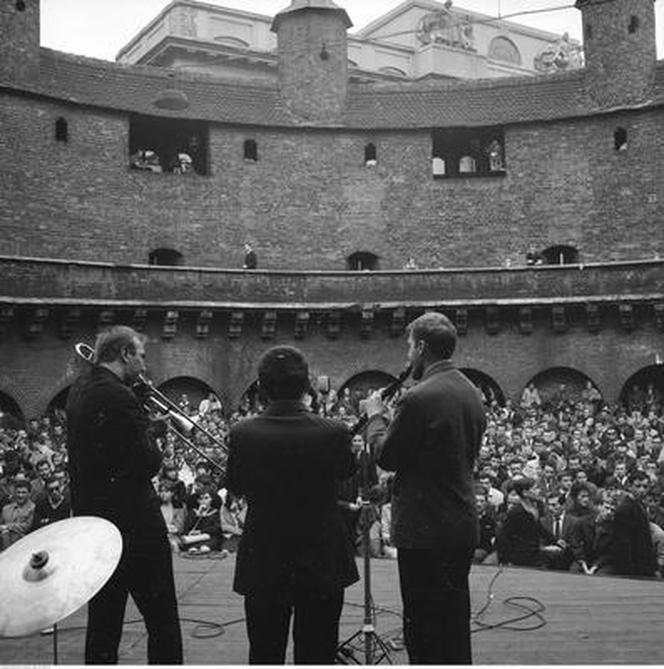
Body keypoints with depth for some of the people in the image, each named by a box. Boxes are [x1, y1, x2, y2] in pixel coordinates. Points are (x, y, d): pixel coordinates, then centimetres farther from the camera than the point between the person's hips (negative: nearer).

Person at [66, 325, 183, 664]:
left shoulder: (80, 388, 8)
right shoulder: (117, 397, -21)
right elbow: (147, 464, -22)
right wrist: (154, 447, -2)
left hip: (91, 515, 9)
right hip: (132, 521, -9)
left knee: (103, 617, 17)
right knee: (162, 618, 3)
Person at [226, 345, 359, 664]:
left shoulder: (242, 434, -15)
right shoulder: (334, 432, -17)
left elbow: (234, 488, 3)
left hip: (262, 568, 1)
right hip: (322, 567, 0)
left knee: (264, 655, 15)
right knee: (317, 656, 13)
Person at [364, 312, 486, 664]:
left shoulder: (419, 398, -20)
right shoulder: (472, 393, 8)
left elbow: (387, 457, -12)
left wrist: (375, 415, 5)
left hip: (425, 532, -9)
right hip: (464, 526, 9)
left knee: (423, 629, 3)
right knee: (455, 625, 20)